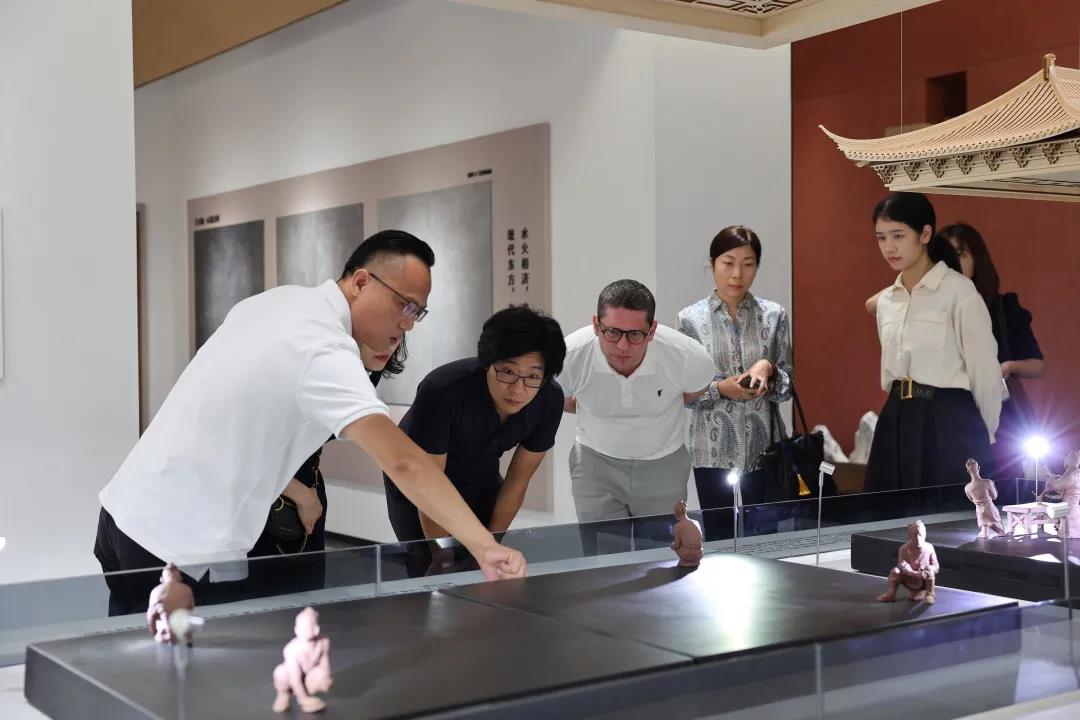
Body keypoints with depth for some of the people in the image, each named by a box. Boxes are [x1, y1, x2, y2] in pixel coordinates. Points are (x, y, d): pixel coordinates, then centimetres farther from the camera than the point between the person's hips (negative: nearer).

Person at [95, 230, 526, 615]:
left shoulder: (277, 300, 5)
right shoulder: (326, 353, -22)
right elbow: (404, 463, -32)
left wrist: (295, 490, 17)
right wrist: (484, 546, -37)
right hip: (184, 549, -9)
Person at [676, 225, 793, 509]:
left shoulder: (774, 315, 2)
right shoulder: (690, 319, -3)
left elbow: (787, 387, 4)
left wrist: (768, 368, -16)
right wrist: (720, 389, -18)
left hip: (763, 449, 2)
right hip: (714, 453, -1)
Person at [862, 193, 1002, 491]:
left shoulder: (959, 292, -8)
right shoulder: (885, 300, 12)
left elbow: (984, 371, -4)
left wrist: (982, 438, 3)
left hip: (949, 422, -6)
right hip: (897, 422, 6)